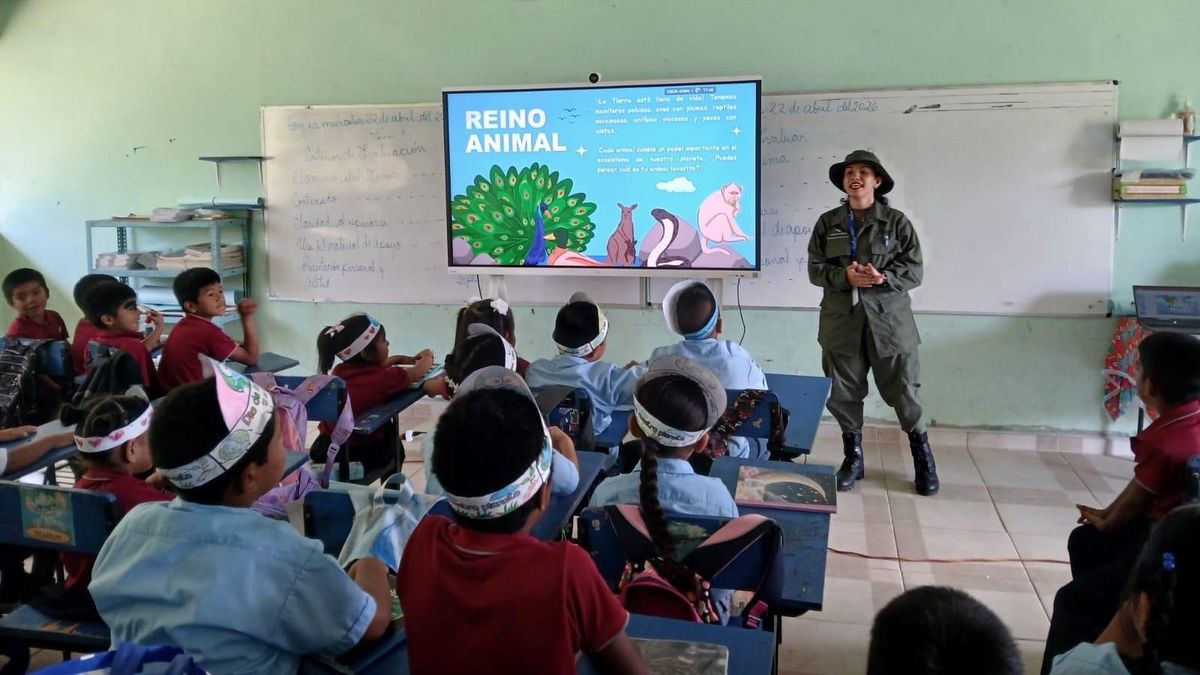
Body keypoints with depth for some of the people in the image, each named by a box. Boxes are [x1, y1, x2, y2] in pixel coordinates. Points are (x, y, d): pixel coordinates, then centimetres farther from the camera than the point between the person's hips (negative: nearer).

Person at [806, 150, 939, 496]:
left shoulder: (896, 221, 2)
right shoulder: (828, 222, 7)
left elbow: (914, 271, -2)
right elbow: (815, 269, 2)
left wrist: (883, 278, -21)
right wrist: (845, 277, -16)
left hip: (889, 321, -2)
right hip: (842, 322, 2)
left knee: (904, 391, 1)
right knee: (843, 393, 8)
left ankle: (923, 457, 20)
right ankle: (853, 457, 24)